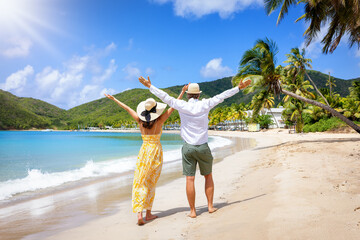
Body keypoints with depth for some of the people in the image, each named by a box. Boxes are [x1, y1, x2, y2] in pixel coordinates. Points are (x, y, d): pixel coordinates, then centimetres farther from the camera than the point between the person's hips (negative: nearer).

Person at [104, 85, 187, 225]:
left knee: (140, 182, 3)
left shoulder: (140, 120, -2)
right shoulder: (159, 121, -8)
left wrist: (113, 99, 24)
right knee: (150, 183, 8)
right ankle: (148, 213, 15)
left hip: (144, 151, 1)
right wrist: (182, 92, 4)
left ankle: (139, 214, -9)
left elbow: (127, 108, 11)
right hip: (156, 152, -1)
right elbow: (173, 107, -3)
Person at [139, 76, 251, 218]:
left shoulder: (182, 106, -5)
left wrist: (149, 86, 10)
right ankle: (210, 206, 20)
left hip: (188, 147, 0)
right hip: (203, 147, 1)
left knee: (190, 179, 2)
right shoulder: (205, 105, -4)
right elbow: (222, 96, 3)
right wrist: (239, 88, 12)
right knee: (208, 176, 17)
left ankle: (192, 211, 8)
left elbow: (164, 96, 0)